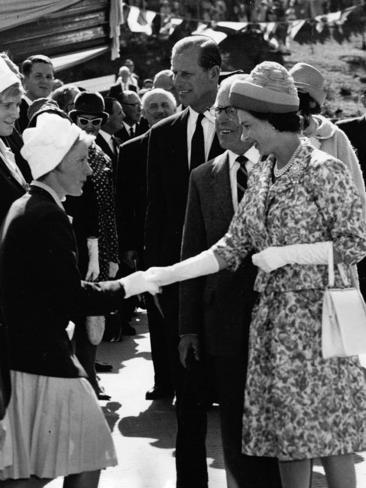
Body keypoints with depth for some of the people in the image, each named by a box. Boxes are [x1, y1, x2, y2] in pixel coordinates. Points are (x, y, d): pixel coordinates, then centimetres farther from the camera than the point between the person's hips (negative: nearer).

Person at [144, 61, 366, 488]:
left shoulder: (325, 171, -10)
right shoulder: (261, 175, 10)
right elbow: (232, 247, 10)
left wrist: (286, 253, -16)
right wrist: (169, 274, 2)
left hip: (317, 317, -6)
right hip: (273, 318, 6)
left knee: (329, 434, -3)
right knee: (287, 434, 8)